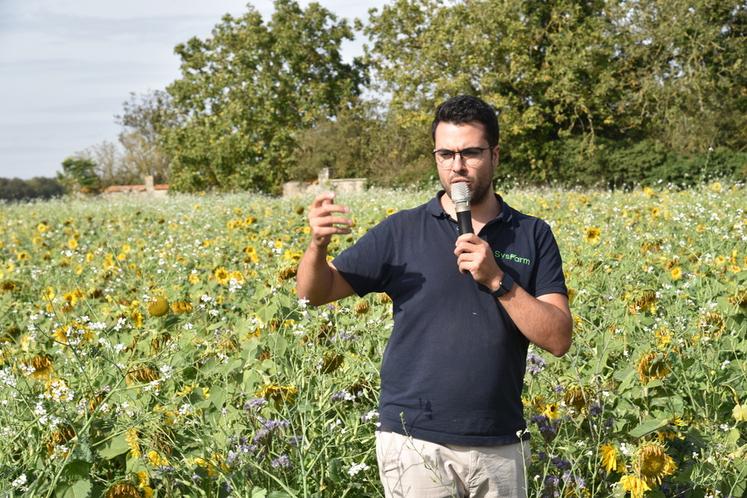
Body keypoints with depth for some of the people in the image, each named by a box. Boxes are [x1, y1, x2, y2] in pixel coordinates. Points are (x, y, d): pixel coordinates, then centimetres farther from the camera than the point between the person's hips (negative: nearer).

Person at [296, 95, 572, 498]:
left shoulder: (533, 236, 4)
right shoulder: (401, 231, 2)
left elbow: (559, 339, -3)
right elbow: (314, 292, 4)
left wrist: (497, 279, -14)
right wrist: (318, 243, -17)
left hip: (500, 446, 2)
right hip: (416, 445, -1)